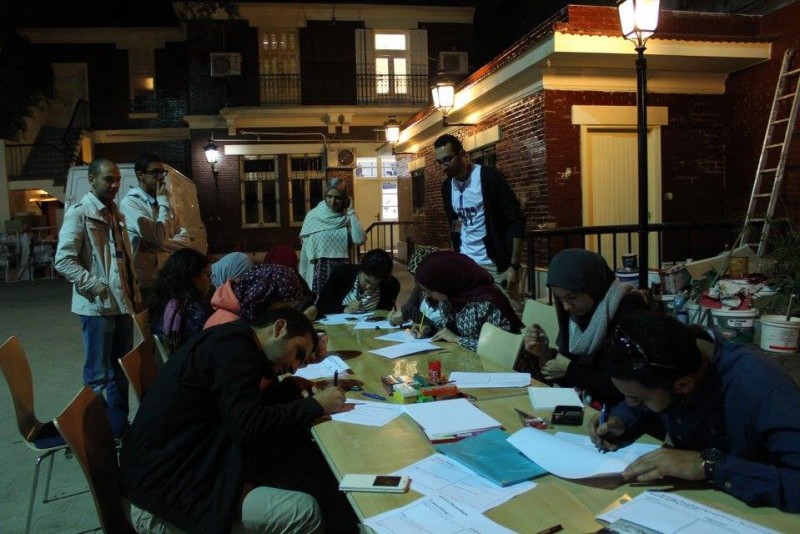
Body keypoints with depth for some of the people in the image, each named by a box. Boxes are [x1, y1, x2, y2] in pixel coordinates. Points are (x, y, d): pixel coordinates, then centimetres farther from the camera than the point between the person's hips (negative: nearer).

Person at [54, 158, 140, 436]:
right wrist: (96, 286, -18)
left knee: (121, 369, 14)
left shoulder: (115, 213, 14)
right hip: (97, 306, -7)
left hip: (122, 303, 7)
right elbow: (63, 260, -15)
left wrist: (135, 295, 14)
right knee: (98, 373, 1)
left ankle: (119, 424, 26)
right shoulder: (79, 213, -9)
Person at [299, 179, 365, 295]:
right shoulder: (313, 216, -2)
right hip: (319, 269, -1)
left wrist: (351, 212, -10)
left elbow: (359, 240, -17)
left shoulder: (347, 218, 1)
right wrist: (302, 275, 2)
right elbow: (305, 249, 2)